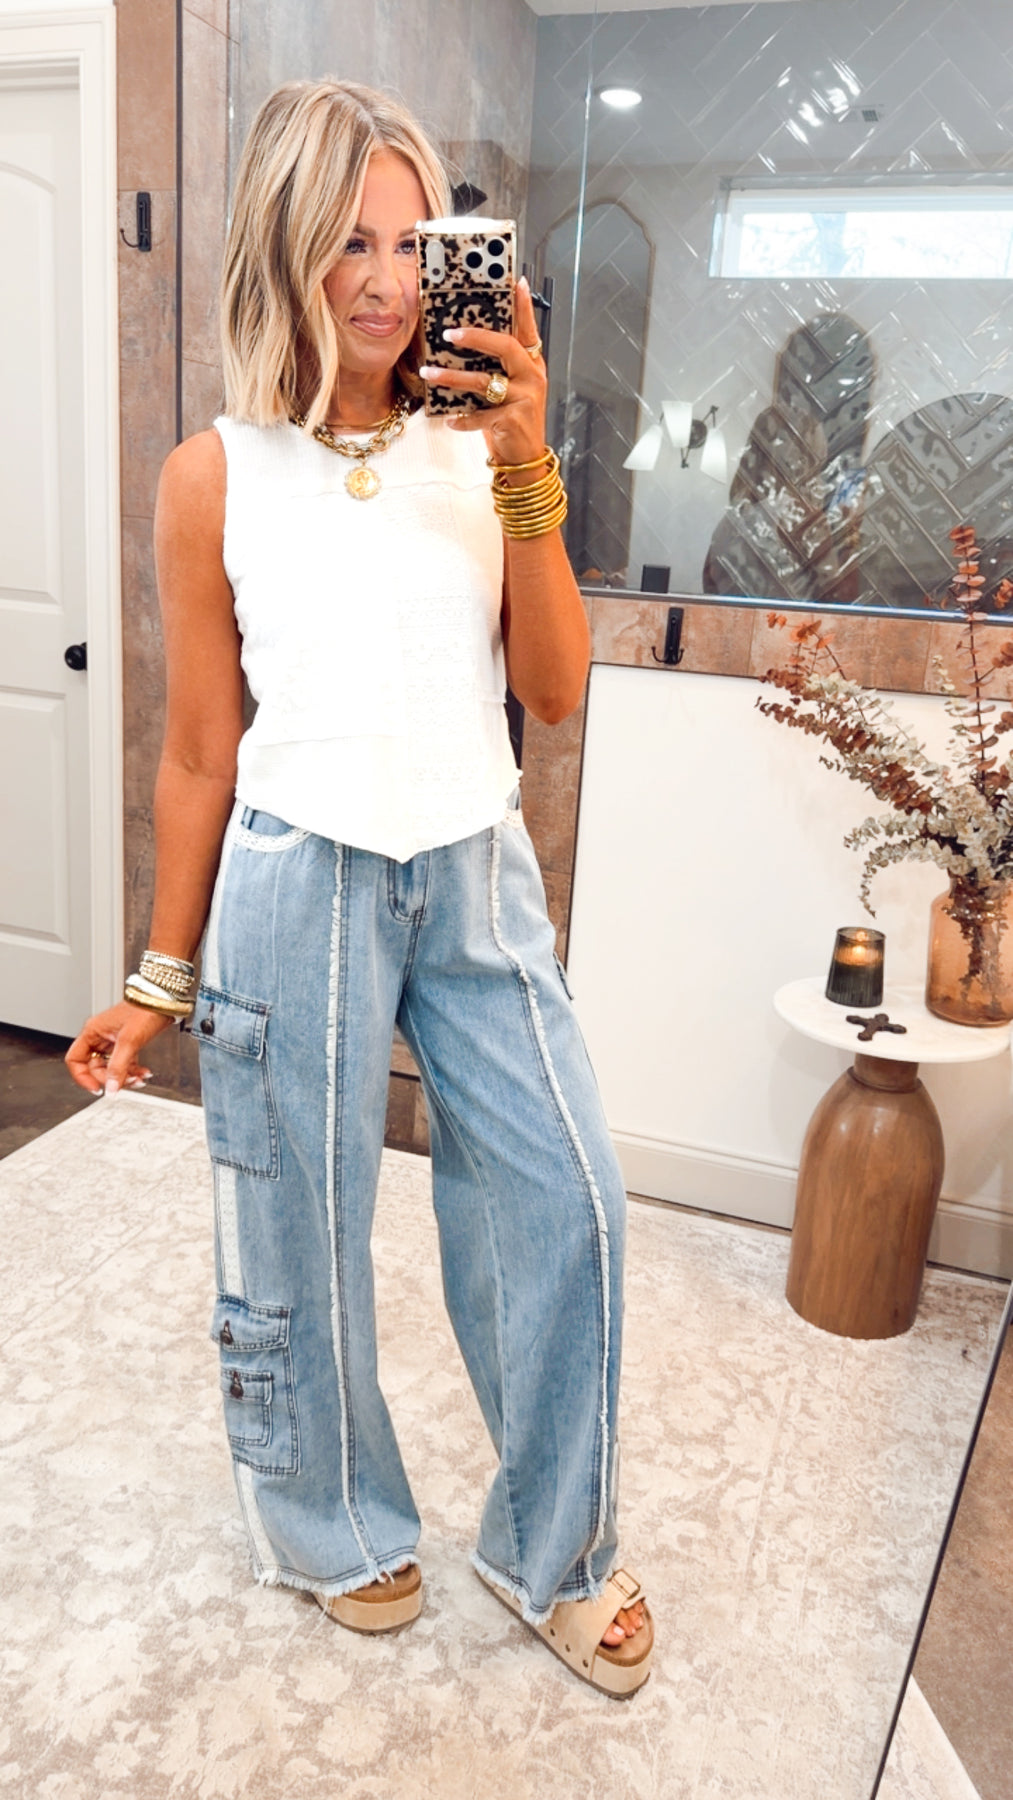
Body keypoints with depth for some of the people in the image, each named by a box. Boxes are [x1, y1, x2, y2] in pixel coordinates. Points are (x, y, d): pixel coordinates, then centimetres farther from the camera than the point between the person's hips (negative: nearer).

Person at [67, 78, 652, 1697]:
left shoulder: (477, 447, 4)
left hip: (478, 874, 3)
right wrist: (164, 980, 7)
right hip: (301, 882, -2)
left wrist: (526, 474, -12)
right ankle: (339, 1529, 40)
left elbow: (555, 690, -2)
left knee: (568, 1202, 5)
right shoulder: (218, 477, -2)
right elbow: (198, 755, 2)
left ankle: (553, 1550, 31)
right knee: (302, 1232, 10)